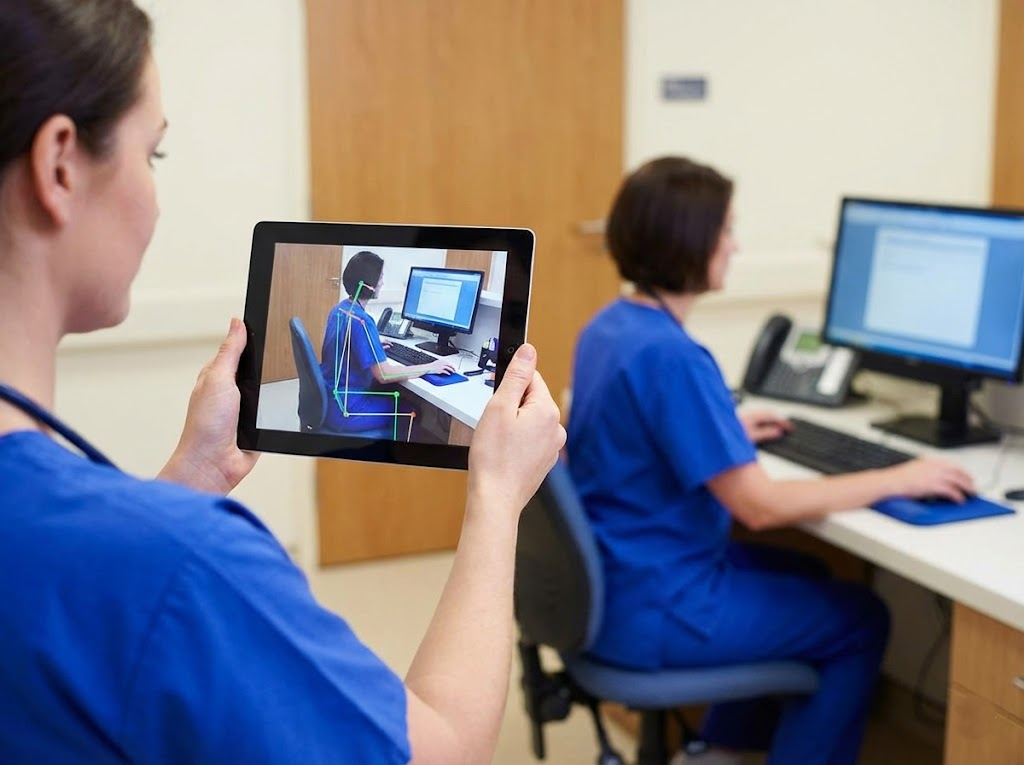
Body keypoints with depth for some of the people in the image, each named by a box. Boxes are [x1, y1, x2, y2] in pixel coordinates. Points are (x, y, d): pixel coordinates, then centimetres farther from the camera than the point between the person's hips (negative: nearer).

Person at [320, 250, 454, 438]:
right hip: (343, 409, -9)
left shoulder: (339, 309, 4)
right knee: (410, 409, 6)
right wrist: (430, 367, -17)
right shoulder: (360, 321, -25)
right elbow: (384, 374, -26)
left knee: (395, 393, 25)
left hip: (328, 397, 9)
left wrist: (374, 347, 25)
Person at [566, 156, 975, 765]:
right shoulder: (670, 356, -27)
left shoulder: (610, 325, 2)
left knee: (803, 573, 28)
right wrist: (896, 480, -17)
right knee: (861, 619, 7)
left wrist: (724, 432, 22)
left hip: (610, 577, 9)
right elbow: (760, 506, -26)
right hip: (650, 609, -9)